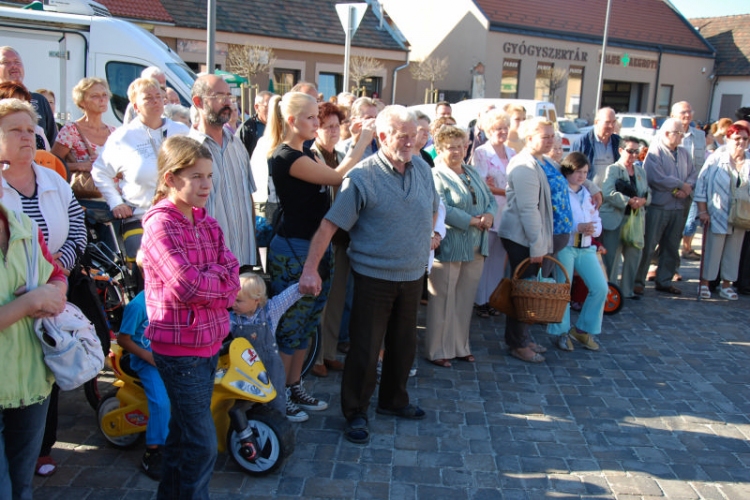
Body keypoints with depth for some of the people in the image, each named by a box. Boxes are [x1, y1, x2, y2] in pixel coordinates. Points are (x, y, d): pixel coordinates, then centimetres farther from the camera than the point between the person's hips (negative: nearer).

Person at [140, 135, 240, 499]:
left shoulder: (206, 222, 7)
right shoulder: (160, 223, -16)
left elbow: (232, 273, -2)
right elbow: (187, 285, -26)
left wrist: (205, 282, -19)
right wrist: (220, 279, -10)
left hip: (210, 340, 8)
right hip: (180, 346, -8)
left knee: (183, 429, 21)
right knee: (202, 445, -2)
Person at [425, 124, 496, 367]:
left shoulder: (474, 174, 16)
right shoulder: (436, 176, -8)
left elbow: (491, 200, 15)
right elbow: (442, 210, -20)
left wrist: (489, 215, -7)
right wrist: (472, 221, -17)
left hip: (476, 248, 7)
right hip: (449, 248, -7)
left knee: (465, 301, 14)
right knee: (443, 301, 1)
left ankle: (460, 347, 27)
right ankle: (438, 351, 13)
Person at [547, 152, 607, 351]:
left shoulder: (588, 194, 16)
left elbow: (598, 224, 15)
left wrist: (592, 229, -8)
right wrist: (577, 228, -23)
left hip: (586, 248, 6)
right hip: (563, 247, -6)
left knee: (601, 288, -1)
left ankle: (583, 329, 16)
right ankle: (561, 332, 17)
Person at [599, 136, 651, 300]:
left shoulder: (641, 171, 17)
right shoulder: (613, 169, -3)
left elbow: (648, 193, 13)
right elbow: (608, 193, -18)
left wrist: (643, 200, -10)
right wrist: (629, 201, -23)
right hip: (614, 219, -6)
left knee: (634, 255, 10)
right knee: (611, 257, -3)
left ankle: (626, 290, 22)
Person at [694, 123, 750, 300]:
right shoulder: (716, 159, -6)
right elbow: (701, 183, -5)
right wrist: (702, 210, -8)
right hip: (717, 215, -3)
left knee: (733, 251, 11)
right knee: (712, 250, 3)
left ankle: (726, 285, 22)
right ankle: (704, 283, 14)